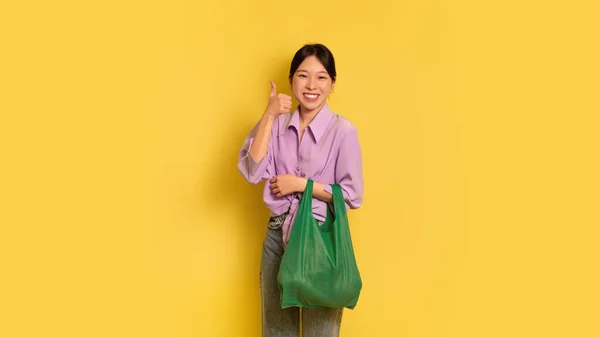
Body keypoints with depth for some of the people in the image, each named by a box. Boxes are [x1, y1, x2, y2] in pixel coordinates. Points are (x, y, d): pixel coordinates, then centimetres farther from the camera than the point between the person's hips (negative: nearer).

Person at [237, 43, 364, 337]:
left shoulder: (342, 130, -10)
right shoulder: (277, 125, 2)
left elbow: (352, 196, -10)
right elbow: (252, 172, -11)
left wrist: (300, 184, -15)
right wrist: (269, 115, -13)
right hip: (278, 235, 4)